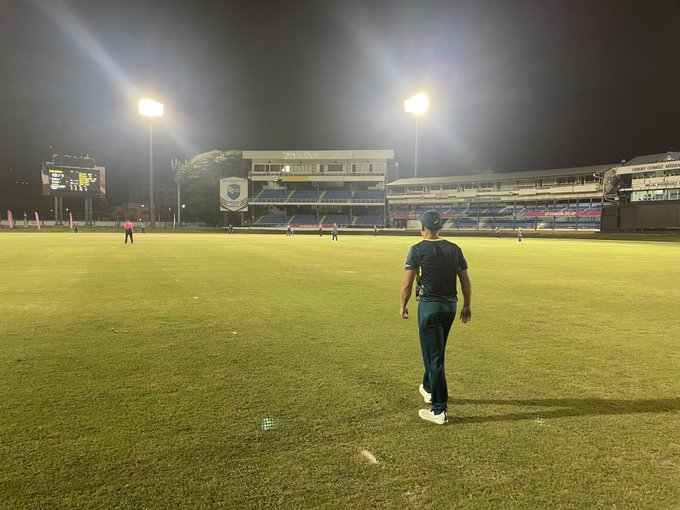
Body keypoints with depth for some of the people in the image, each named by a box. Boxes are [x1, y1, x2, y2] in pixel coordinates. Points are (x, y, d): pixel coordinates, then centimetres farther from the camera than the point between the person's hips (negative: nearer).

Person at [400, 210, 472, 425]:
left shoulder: (418, 250, -11)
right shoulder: (454, 249, 4)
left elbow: (407, 283, -11)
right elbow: (466, 281, 7)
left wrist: (403, 306, 3)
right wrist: (467, 306, 17)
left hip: (429, 306, -6)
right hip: (451, 306, 6)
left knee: (434, 357, -2)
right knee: (436, 351, 24)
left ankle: (439, 411, 2)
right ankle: (429, 389, 44)